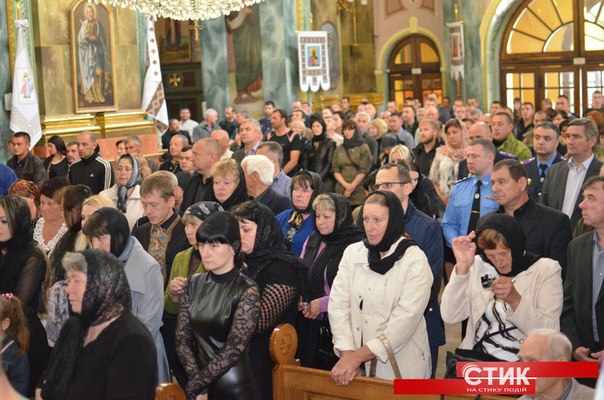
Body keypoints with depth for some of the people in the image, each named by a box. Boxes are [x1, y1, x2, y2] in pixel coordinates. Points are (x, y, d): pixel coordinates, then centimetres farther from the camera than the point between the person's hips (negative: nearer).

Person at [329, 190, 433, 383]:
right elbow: (338, 305, -4)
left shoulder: (415, 260, -10)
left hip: (401, 366, -3)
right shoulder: (352, 253, 2)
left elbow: (406, 319, -17)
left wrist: (358, 355, -20)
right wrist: (347, 354, -17)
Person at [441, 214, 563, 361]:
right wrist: (462, 266, -12)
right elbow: (449, 317, -6)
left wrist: (515, 300, -22)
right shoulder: (478, 265, 4)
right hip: (476, 361, 1)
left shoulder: (546, 269, -3)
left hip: (523, 366, -1)